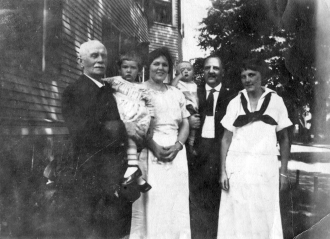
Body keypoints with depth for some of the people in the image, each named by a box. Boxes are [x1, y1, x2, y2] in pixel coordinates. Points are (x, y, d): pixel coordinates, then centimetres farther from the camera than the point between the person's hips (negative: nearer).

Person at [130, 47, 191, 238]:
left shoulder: (176, 93, 17)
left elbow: (185, 125, 13)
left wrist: (177, 146, -6)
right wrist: (154, 146, -16)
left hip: (176, 153, 4)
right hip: (148, 153, -3)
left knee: (176, 206, 2)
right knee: (150, 206, -5)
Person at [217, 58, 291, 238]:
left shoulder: (275, 101, 3)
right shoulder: (235, 103, 4)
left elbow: (283, 139, 7)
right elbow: (226, 139, 5)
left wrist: (284, 171, 2)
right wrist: (223, 171, -3)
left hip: (265, 167, 0)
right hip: (237, 167, 1)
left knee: (265, 218, 4)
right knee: (237, 218, 5)